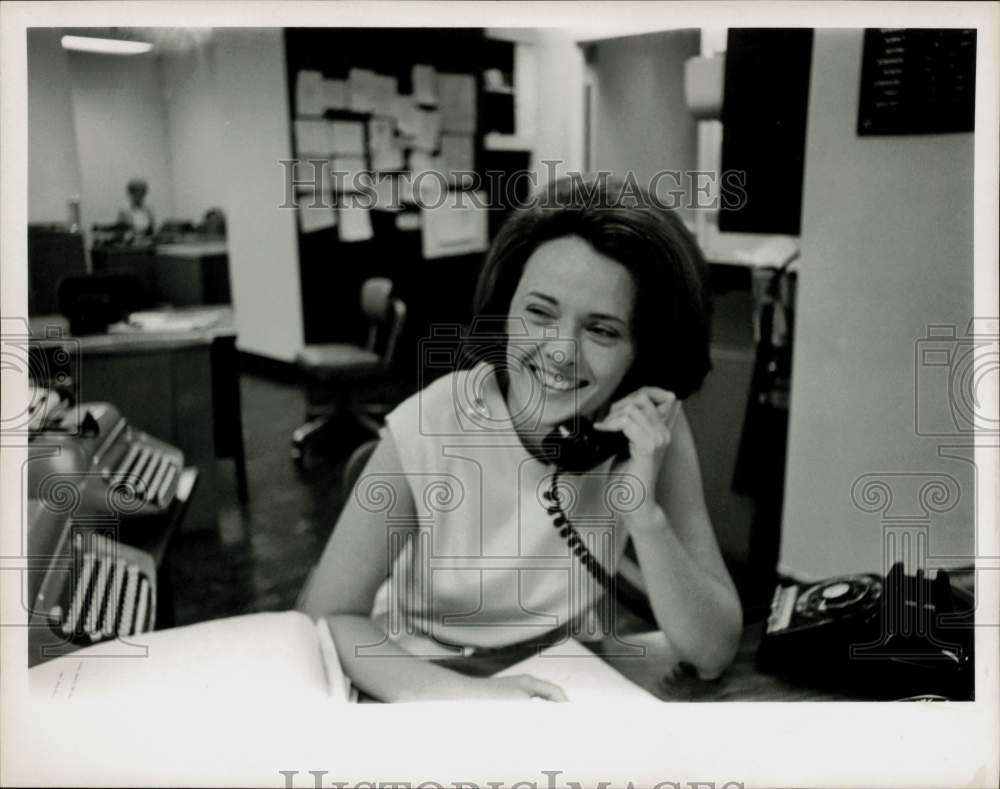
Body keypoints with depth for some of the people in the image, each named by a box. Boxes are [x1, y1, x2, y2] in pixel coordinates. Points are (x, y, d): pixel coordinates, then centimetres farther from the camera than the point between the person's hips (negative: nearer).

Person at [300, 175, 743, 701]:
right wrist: (459, 691, -31)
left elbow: (712, 652, -14)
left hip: (566, 689, 2)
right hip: (429, 691, -1)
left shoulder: (655, 432, -13)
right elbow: (324, 617, -16)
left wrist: (643, 510, -28)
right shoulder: (429, 429, -20)